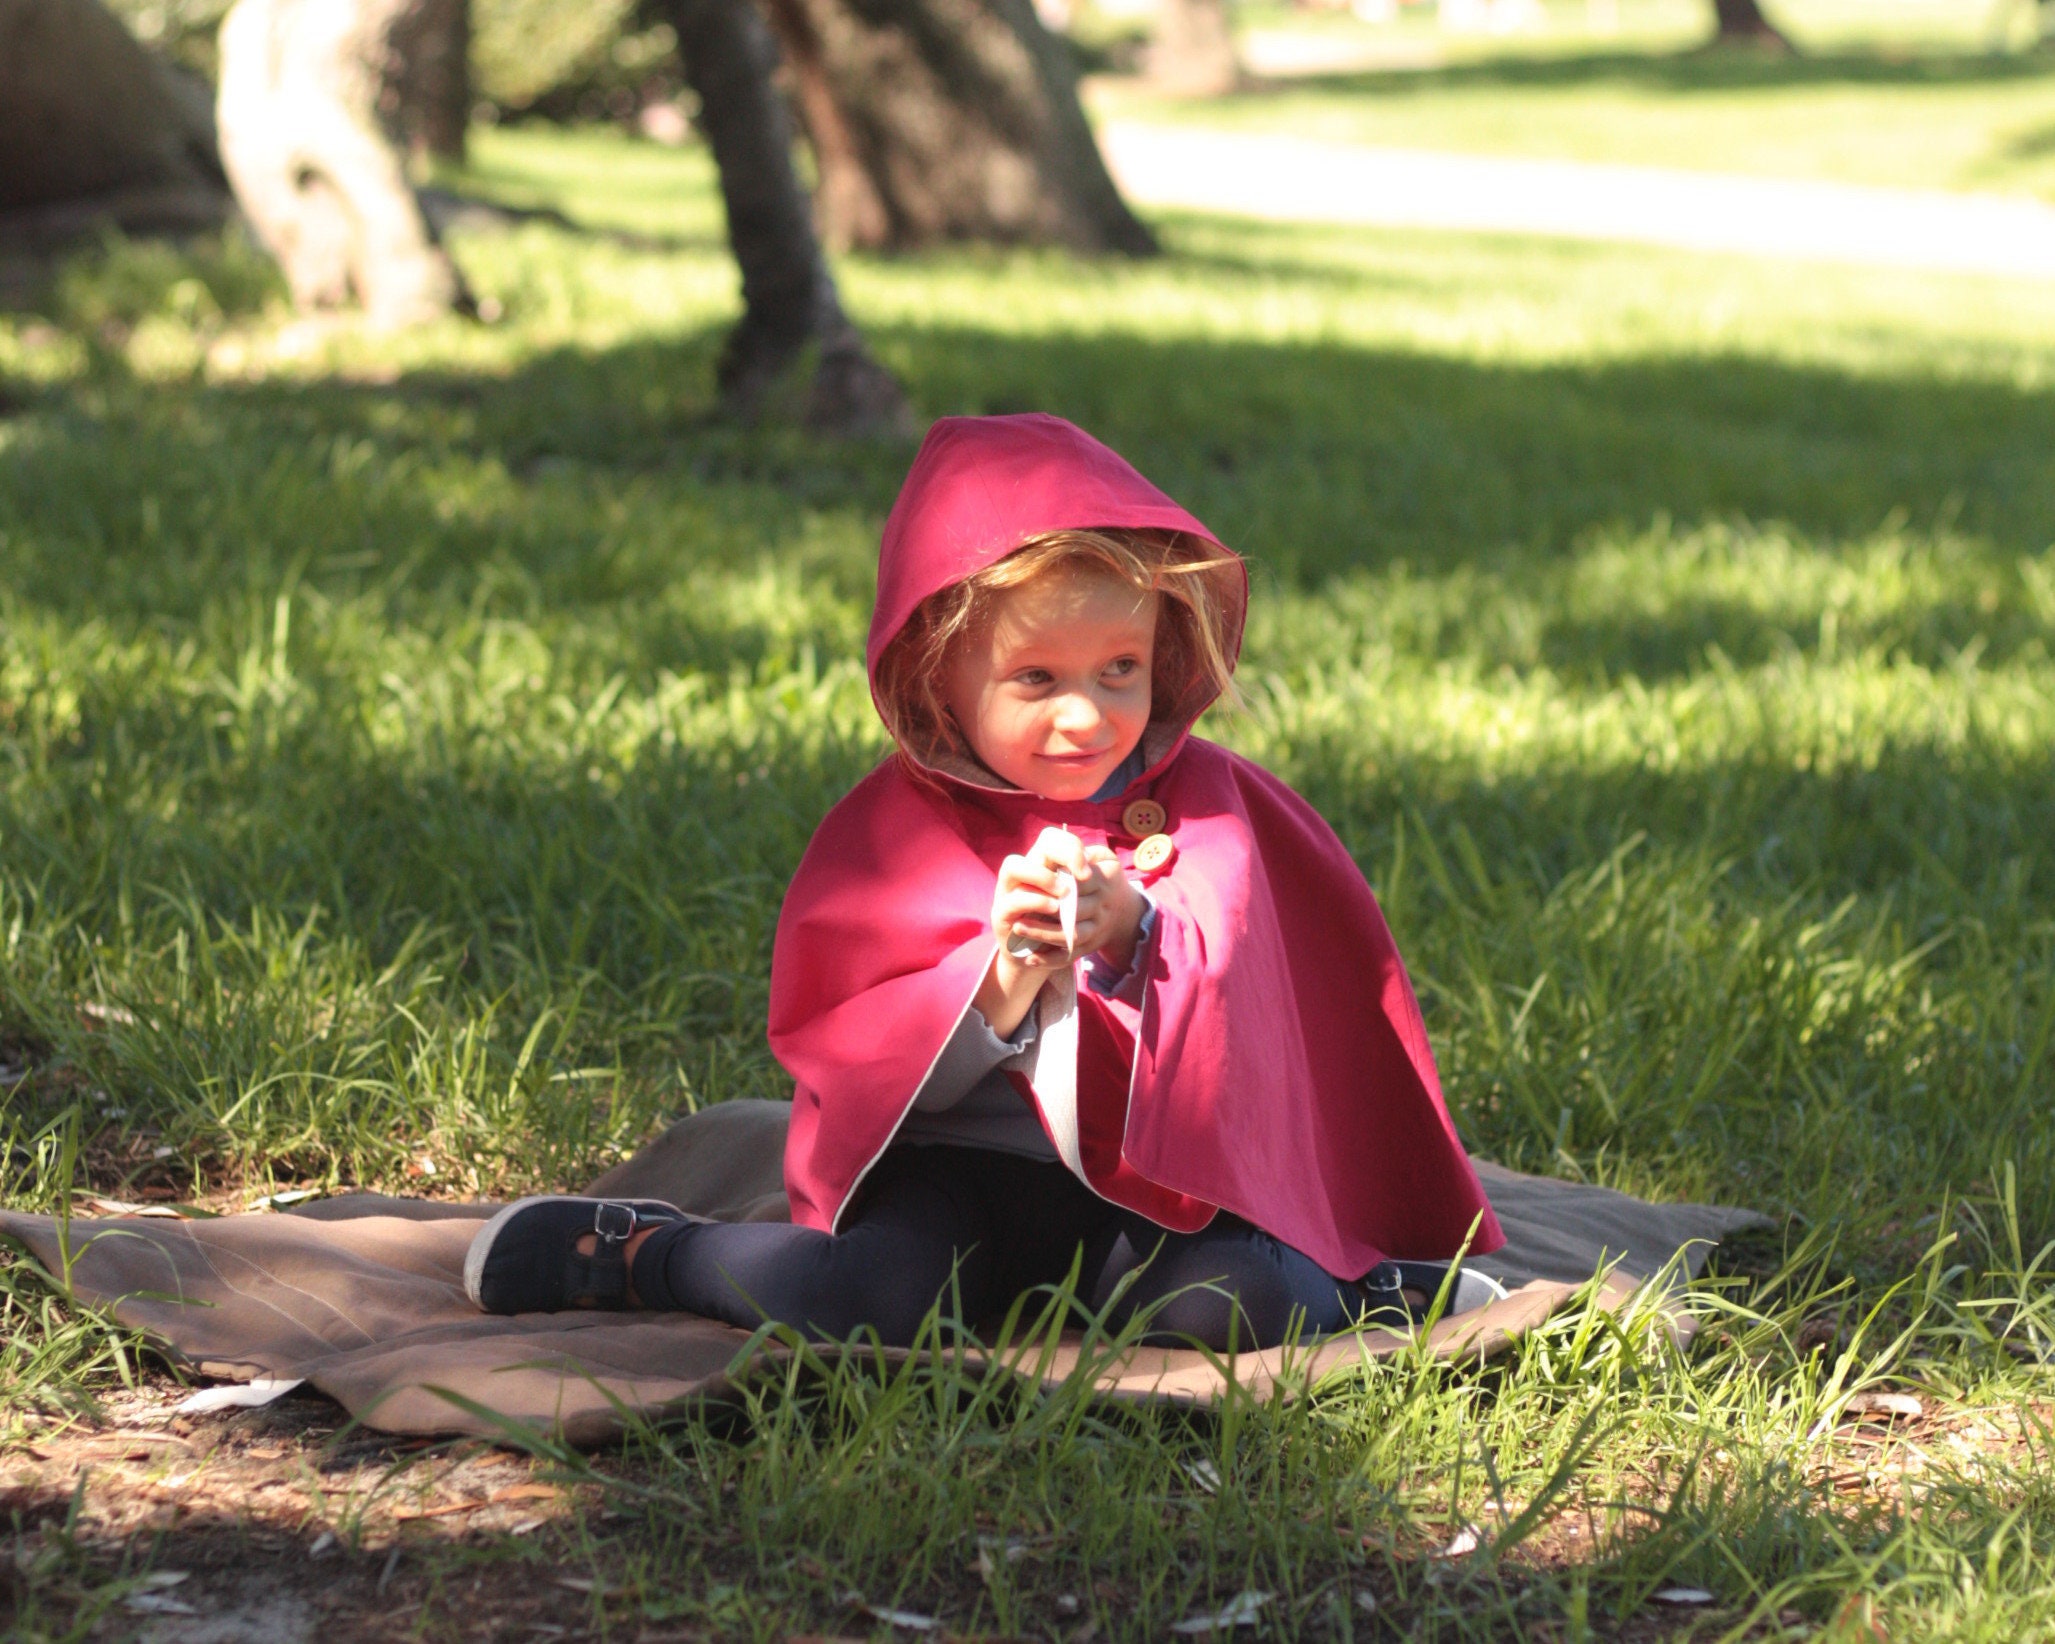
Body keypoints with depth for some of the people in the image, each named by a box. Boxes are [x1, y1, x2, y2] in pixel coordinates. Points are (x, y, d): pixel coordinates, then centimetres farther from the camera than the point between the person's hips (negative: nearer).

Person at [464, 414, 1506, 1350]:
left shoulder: (1198, 800, 5)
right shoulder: (894, 827, 0)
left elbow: (1229, 994, -6)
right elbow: (859, 1062, -5)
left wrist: (1133, 937, -27)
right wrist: (999, 978, -23)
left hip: (1148, 1186, 1)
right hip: (954, 1172, -1)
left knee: (1231, 1305, -29)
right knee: (874, 1295, -29)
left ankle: (1344, 1289, 2)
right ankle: (638, 1255, -5)